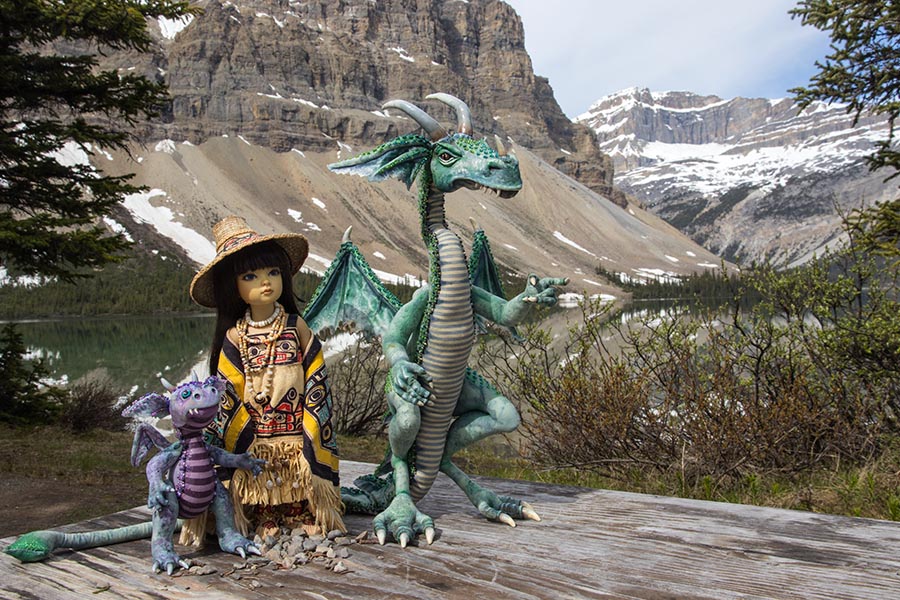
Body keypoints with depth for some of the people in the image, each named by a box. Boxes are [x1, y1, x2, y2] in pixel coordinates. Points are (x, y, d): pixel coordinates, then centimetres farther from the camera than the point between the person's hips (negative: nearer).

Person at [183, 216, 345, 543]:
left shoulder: (297, 328, 0)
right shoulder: (234, 338, -1)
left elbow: (316, 385, 0)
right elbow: (226, 398, 1)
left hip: (298, 436, 0)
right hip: (253, 440, 0)